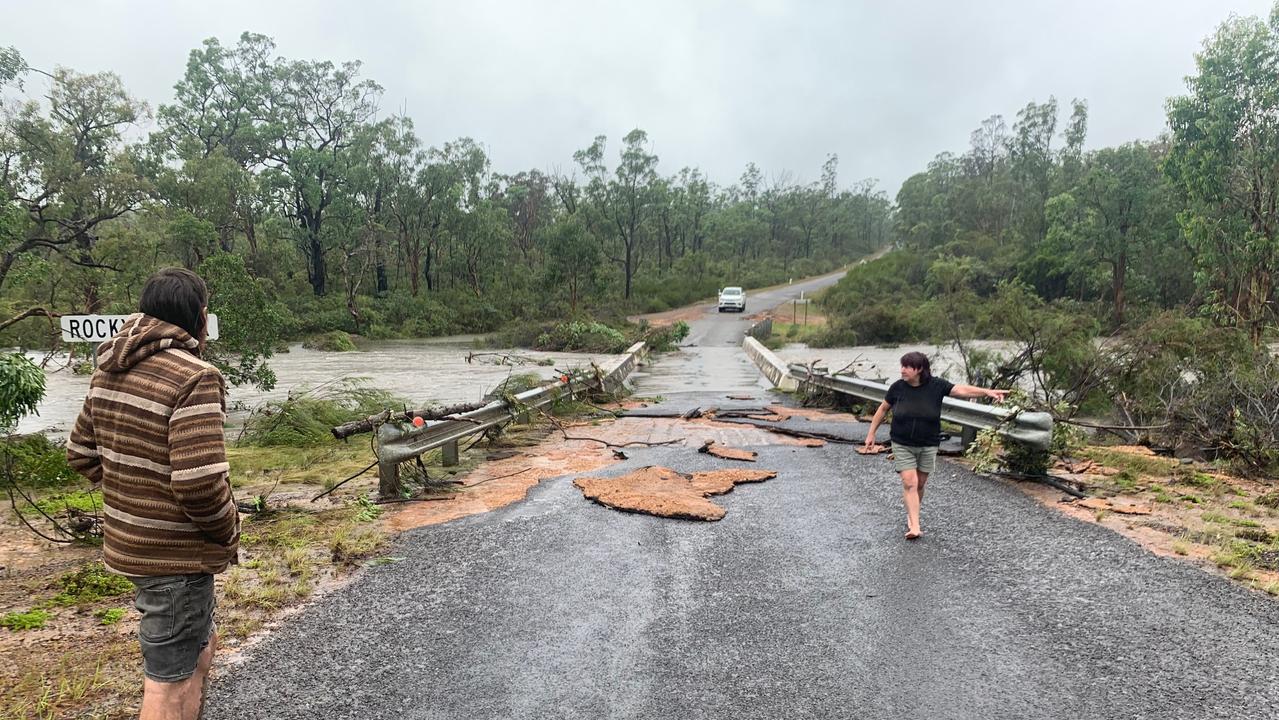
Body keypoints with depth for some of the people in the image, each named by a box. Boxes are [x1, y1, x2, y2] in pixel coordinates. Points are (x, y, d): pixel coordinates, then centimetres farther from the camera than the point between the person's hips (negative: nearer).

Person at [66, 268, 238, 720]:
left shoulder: (110, 371, 5)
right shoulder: (193, 377, -23)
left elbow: (81, 453, 14)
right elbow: (200, 483, -29)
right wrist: (229, 532, -12)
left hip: (128, 540, 9)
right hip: (177, 552, -9)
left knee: (201, 645, 26)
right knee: (170, 681, 7)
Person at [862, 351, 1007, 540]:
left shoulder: (936, 385, -8)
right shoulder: (898, 387, -7)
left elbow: (962, 390, -15)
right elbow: (883, 409, 4)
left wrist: (987, 392, -28)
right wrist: (871, 433, 7)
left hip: (928, 446, 1)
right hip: (902, 445, -1)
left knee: (920, 484, 12)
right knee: (909, 483, -9)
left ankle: (911, 516, 34)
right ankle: (915, 527, -10)